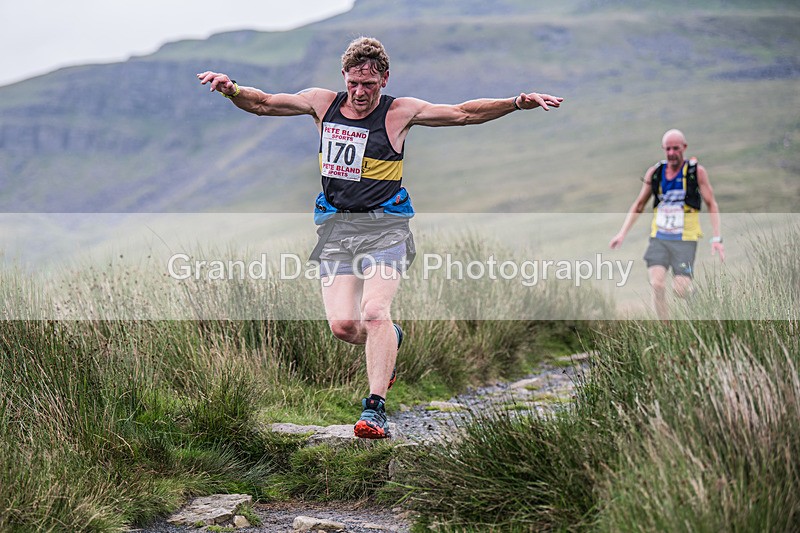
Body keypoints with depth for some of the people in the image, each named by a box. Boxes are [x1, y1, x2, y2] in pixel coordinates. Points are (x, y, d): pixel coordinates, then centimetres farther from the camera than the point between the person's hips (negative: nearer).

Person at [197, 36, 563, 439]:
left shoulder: (400, 112, -2)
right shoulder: (323, 103, 5)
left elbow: (465, 113, -3)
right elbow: (262, 103, 10)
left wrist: (517, 103, -14)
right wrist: (231, 90, -8)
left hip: (384, 226, -3)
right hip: (336, 227, 3)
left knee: (374, 312, -22)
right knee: (342, 326, -7)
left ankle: (375, 409, -15)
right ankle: (390, 342, 29)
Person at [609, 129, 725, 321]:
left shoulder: (696, 172, -2)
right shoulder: (654, 173, 5)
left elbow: (711, 205, 1)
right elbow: (639, 205, 15)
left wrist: (716, 238, -8)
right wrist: (622, 233, 9)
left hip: (685, 240, -2)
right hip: (658, 239, 2)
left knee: (680, 290, -12)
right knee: (657, 285, -16)